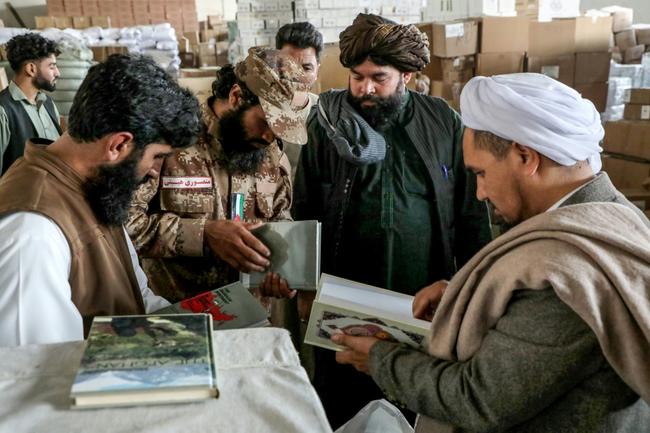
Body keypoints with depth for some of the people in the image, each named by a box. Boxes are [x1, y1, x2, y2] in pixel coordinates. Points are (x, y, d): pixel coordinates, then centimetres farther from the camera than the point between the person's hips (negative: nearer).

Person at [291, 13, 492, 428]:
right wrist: (307, 286, 1)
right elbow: (305, 211, 2)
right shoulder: (327, 125, -3)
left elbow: (471, 210, 3)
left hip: (426, 296, 1)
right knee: (343, 402, 15)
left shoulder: (443, 122, -3)